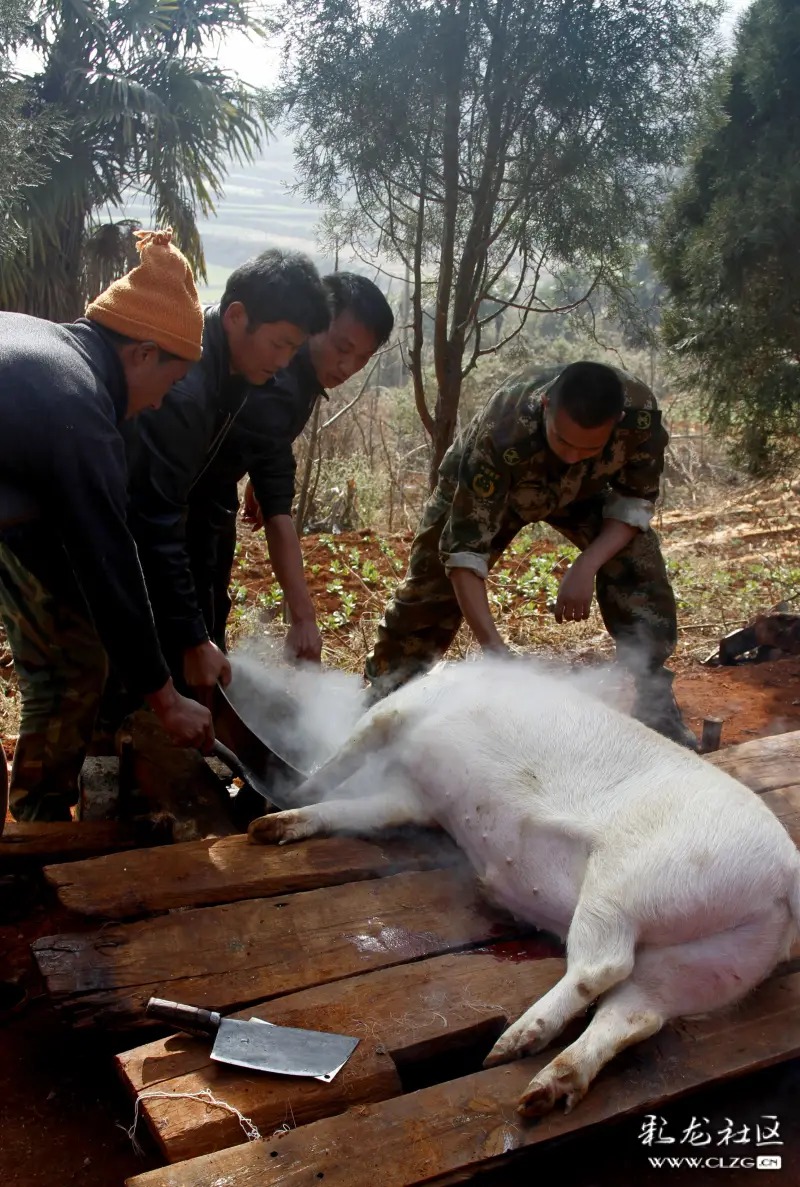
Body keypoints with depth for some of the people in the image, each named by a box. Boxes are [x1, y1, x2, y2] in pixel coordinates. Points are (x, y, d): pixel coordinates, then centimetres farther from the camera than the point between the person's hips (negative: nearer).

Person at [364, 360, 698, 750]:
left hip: (581, 491, 2)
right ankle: (384, 695, 16)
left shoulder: (641, 412, -37)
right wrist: (493, 647, -50)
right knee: (430, 586, -6)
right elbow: (464, 550, -42)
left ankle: (652, 700, -7)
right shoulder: (501, 435, -45)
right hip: (477, 490, -2)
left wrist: (587, 565, -37)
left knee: (640, 566, -20)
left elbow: (636, 498, -20)